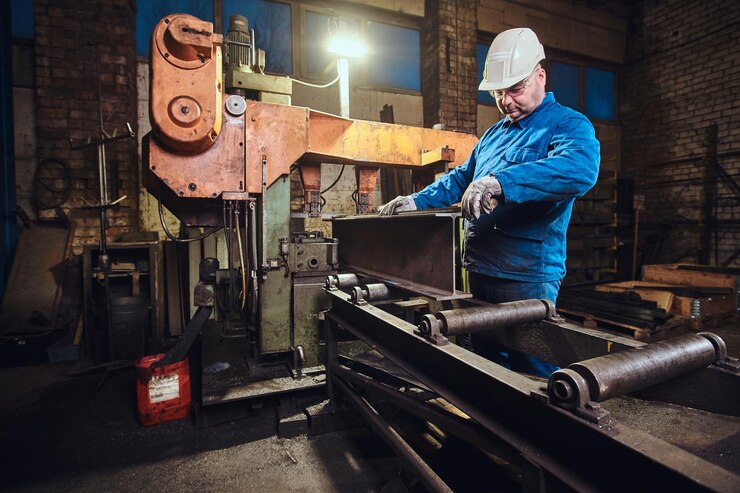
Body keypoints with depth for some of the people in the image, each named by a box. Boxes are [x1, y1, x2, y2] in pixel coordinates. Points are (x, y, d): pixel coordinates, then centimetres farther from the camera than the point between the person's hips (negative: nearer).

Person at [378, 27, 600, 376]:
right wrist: (416, 202, 11)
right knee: (485, 362, 20)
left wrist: (501, 182, -39)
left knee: (531, 370, 5)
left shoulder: (568, 125, -7)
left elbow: (581, 168, -29)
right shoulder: (494, 134, 17)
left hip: (527, 275, -7)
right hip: (479, 270, 8)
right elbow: (461, 179, 23)